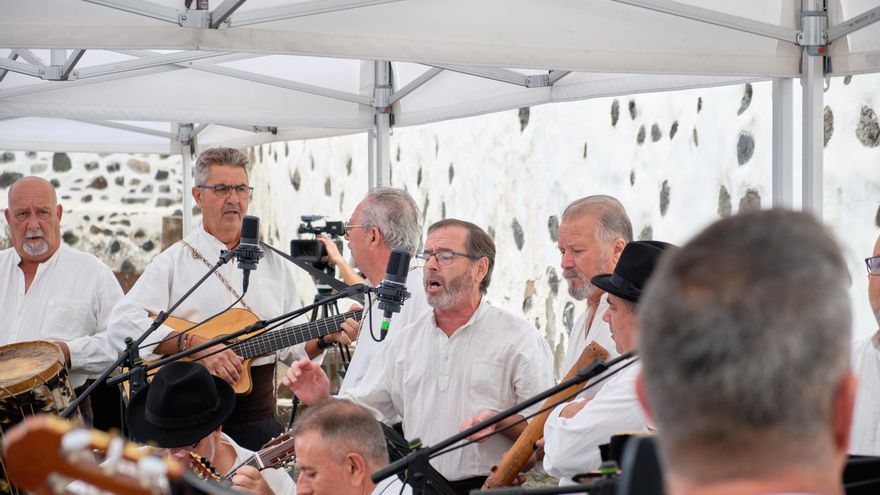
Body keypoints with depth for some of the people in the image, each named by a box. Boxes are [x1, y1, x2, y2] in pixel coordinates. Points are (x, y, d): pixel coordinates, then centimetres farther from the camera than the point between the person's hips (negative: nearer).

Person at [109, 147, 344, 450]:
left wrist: (328, 336, -5)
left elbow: (292, 345, 15)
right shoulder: (175, 261, -1)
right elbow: (122, 323, -14)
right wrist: (196, 346, -22)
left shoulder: (273, 264, 14)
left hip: (260, 419, 4)